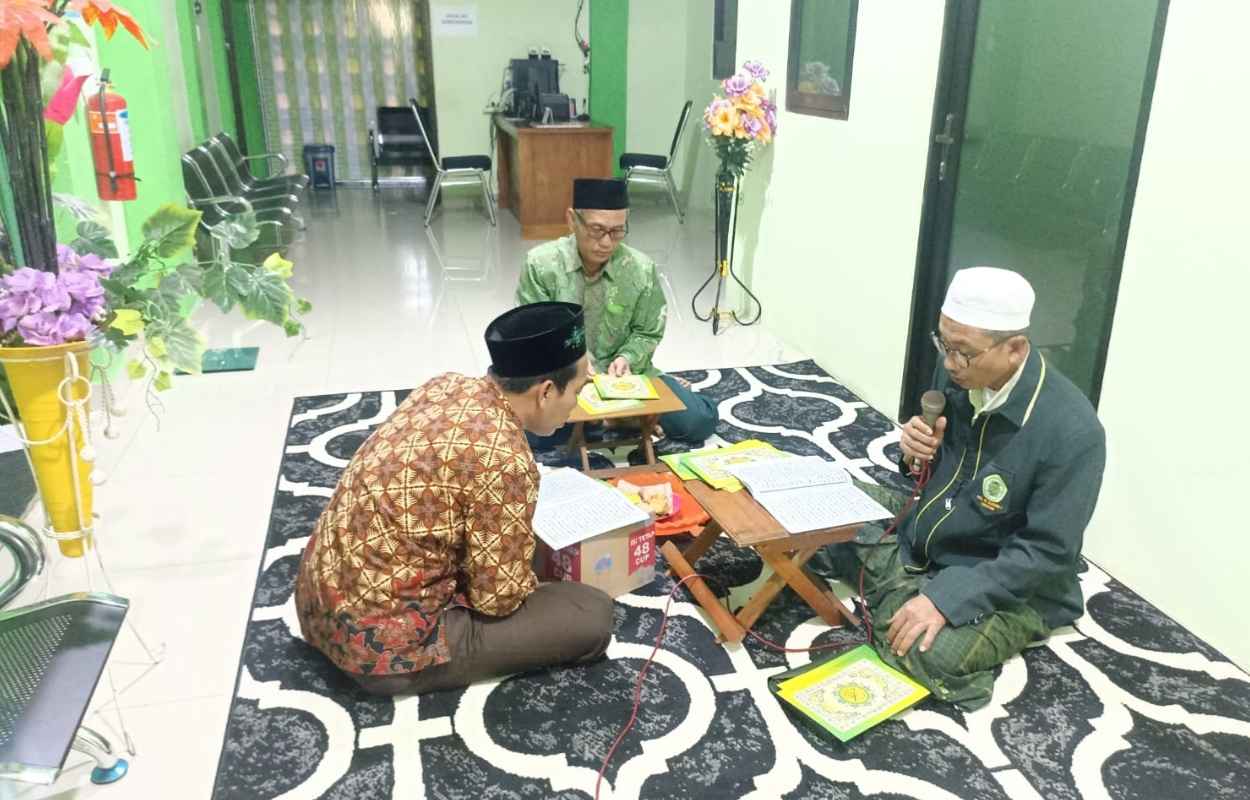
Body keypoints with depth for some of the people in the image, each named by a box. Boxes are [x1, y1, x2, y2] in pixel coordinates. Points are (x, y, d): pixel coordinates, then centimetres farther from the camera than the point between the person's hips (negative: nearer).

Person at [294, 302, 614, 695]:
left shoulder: (448, 384, -2)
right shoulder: (504, 459, -26)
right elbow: (500, 597, -14)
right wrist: (527, 585, 6)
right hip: (382, 639, -9)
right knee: (594, 615, -6)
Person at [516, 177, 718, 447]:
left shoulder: (641, 269, -7)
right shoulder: (541, 264, -12)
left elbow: (648, 333, 5)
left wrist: (626, 359, -16)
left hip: (621, 373, 0)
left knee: (699, 420, -16)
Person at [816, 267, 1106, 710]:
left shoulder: (1071, 431, -29)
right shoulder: (957, 373, -10)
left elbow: (1046, 552, -26)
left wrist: (945, 597, -32)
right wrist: (919, 453, -16)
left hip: (1006, 586, -6)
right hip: (919, 536, 6)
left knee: (928, 655, -31)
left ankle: (892, 593, -2)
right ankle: (905, 592, 6)